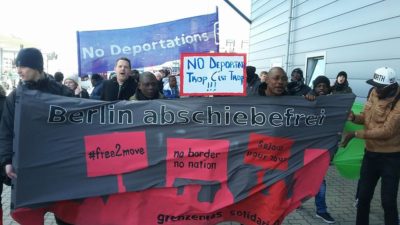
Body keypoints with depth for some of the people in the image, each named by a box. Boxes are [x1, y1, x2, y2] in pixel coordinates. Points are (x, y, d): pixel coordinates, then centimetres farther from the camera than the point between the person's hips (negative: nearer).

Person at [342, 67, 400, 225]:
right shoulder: (375, 92, 0)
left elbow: (386, 131, -25)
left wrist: (355, 134, -26)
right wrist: (354, 117, -13)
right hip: (371, 152, 6)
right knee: (364, 195, 14)